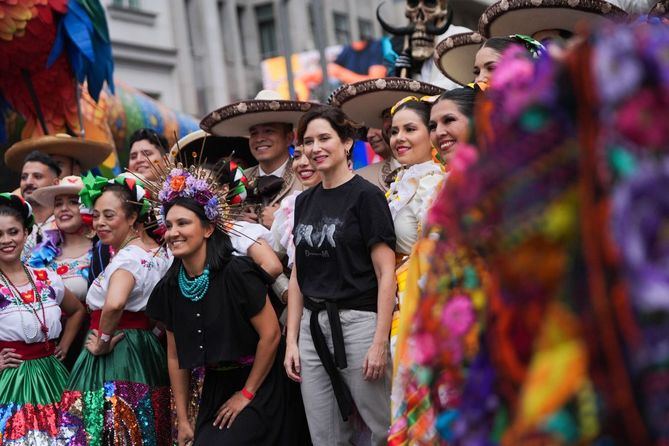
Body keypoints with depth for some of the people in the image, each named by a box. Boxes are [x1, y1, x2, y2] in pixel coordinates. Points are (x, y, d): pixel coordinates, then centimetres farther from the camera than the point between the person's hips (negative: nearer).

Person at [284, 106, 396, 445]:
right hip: (313, 326, 6)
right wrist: (291, 340, 8)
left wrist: (380, 342, -15)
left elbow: (386, 273, -9)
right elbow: (298, 275, 15)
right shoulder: (304, 201, 13)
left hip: (358, 321, -6)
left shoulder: (365, 196, -5)